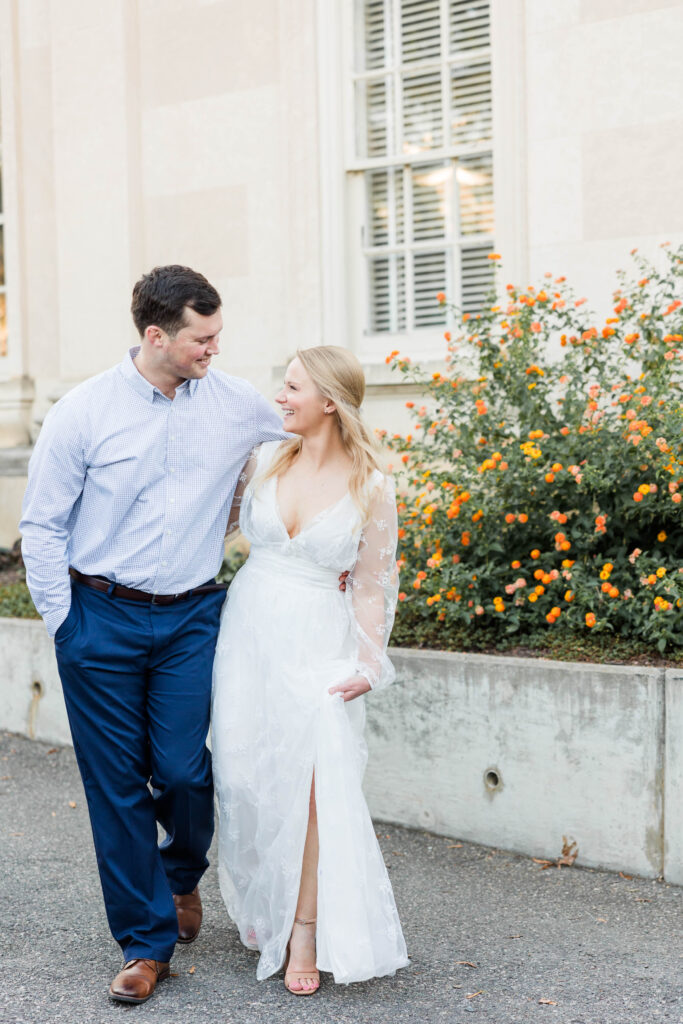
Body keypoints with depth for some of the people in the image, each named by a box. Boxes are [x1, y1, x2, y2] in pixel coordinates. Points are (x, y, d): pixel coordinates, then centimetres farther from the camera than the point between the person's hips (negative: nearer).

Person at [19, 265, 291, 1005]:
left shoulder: (237, 405, 0)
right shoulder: (82, 412, -6)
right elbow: (42, 525, 1)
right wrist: (65, 624, -2)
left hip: (192, 618, 1)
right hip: (102, 618, -1)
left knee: (185, 769, -3)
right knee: (117, 783, 2)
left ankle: (181, 875, 33)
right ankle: (147, 942, 17)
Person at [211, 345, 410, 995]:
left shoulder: (370, 489, -5)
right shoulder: (265, 460, 3)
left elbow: (373, 586, 0)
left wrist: (368, 662, -7)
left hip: (317, 643, -3)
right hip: (249, 627, 3)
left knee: (309, 778, -12)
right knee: (245, 772, 2)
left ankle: (305, 929, 0)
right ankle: (261, 908, 24)